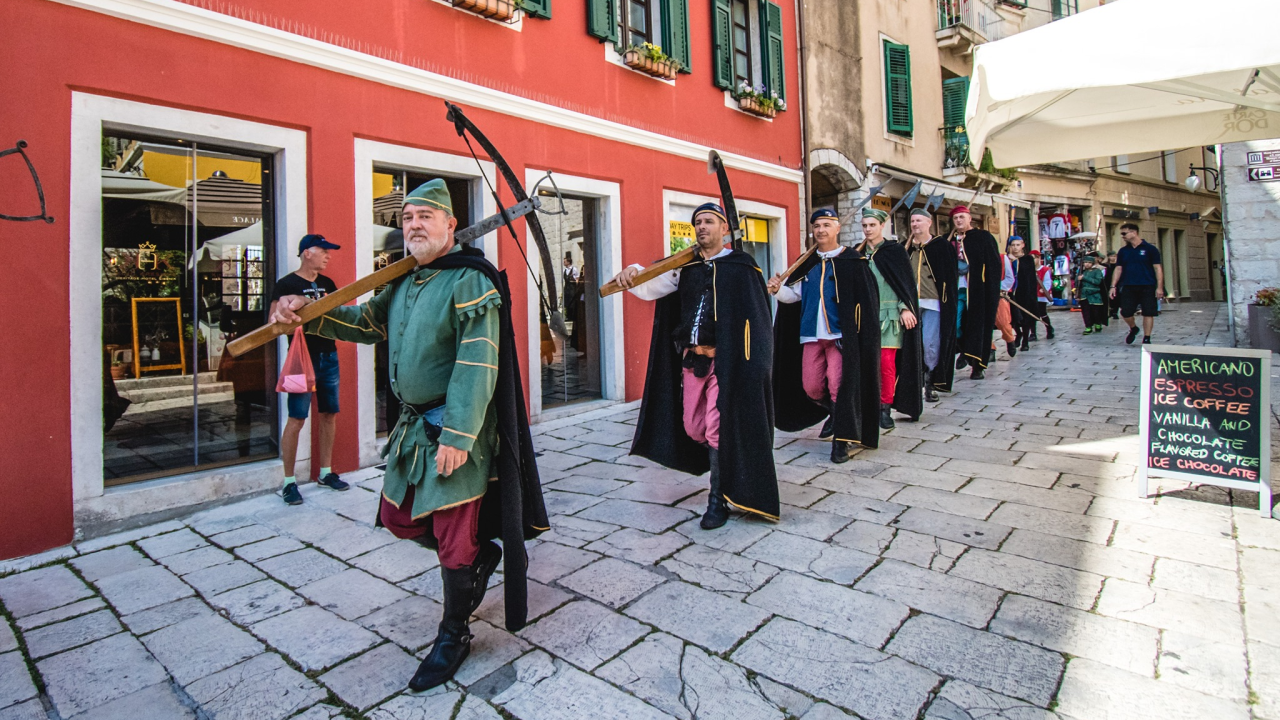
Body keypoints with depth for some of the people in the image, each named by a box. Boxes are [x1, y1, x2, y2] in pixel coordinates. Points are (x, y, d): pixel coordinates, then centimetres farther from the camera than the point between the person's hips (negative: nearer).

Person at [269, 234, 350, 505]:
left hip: (329, 356, 6)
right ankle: (289, 482, 7)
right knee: (296, 419, -5)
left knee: (329, 414, 11)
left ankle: (326, 473, 23)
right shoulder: (286, 284, -5)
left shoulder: (328, 284, 14)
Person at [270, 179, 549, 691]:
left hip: (456, 431, -9)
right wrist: (308, 312, 4)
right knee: (398, 518, 20)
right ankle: (481, 555, 41)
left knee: (454, 539, 2)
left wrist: (457, 436, -27)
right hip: (413, 425, 9)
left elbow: (477, 365, -22)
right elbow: (367, 322, 21)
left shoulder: (470, 281, -15)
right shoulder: (405, 281, 14)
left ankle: (454, 636, 24)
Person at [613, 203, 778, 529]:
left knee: (718, 428, -3)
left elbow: (754, 318, -5)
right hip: (690, 360, 5)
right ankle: (726, 467, 38)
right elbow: (651, 286, 2)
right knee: (692, 427, 12)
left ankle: (718, 499, 12)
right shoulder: (685, 267, 12)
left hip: (725, 361, -5)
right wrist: (632, 275, -19)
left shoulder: (741, 266, -1)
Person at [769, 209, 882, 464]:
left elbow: (866, 299, -4)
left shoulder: (852, 260, 1)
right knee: (810, 387, 6)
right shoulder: (806, 263, 14)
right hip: (811, 335, 5)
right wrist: (778, 289, -11)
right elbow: (794, 293, 11)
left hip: (841, 334, -4)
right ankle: (836, 414, 35)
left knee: (839, 385, -7)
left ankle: (843, 438, 6)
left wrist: (855, 333, -13)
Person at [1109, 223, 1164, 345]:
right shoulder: (1123, 251, 9)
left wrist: (1159, 287, -10)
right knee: (1125, 312, -3)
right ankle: (1133, 328, 26)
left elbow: (1158, 268, -3)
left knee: (1148, 313, -1)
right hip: (1128, 287, 3)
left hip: (1147, 287, -3)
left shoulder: (1150, 249, -2)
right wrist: (1113, 286, 2)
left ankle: (1146, 339, 8)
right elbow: (1118, 269, 11)